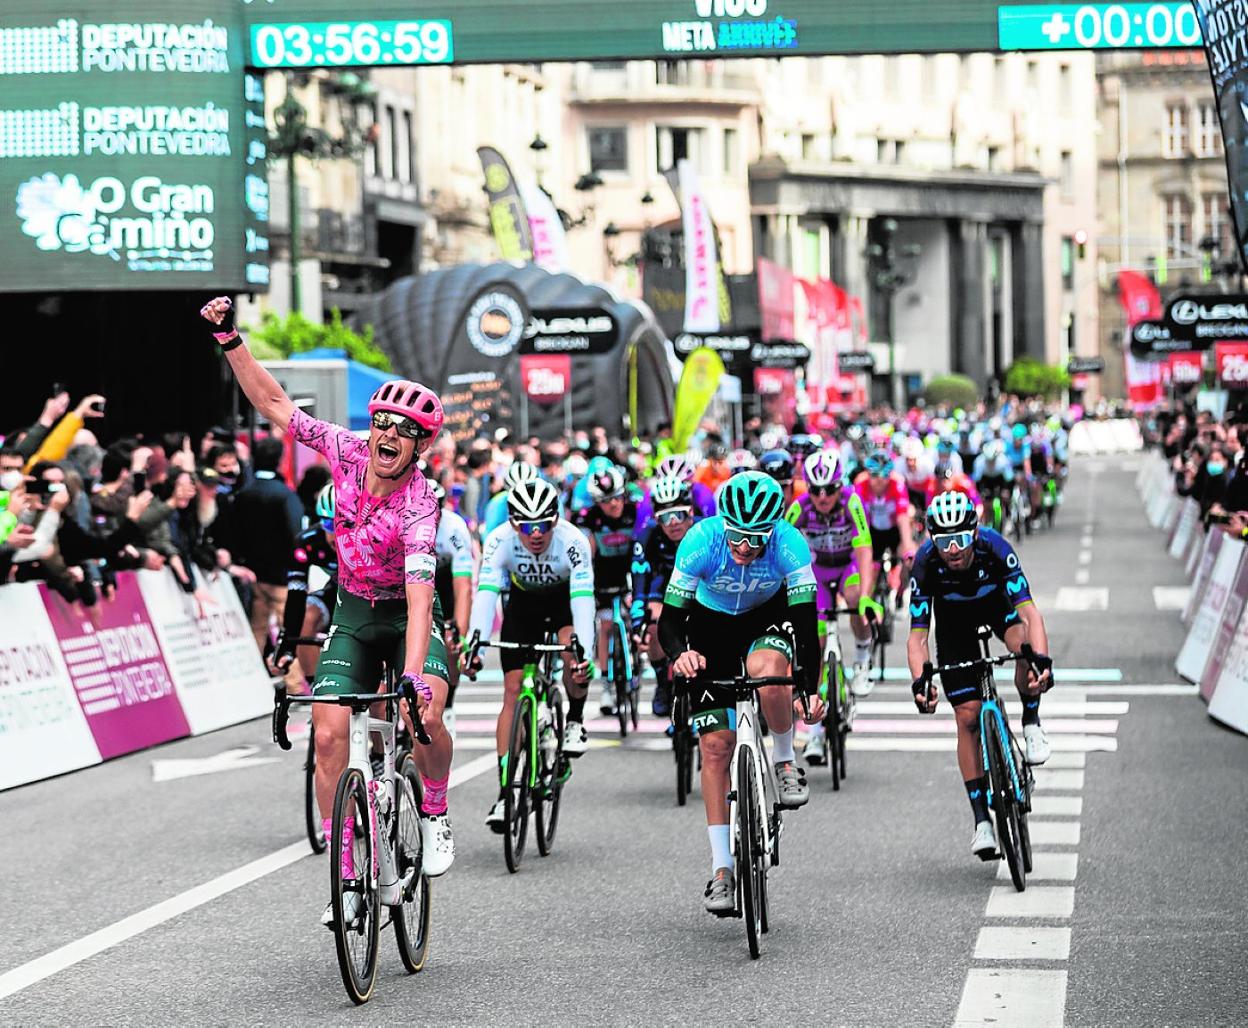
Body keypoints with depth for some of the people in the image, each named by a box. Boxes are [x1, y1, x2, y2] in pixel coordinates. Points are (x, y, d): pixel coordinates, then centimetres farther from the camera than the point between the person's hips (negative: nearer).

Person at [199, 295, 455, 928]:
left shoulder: (418, 507, -29)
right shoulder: (348, 452, -15)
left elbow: (420, 595, -40)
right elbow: (273, 404, -6)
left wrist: (414, 677, -51)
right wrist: (230, 339, -14)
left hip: (406, 616, -4)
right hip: (353, 615, 4)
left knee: (424, 717, -30)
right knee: (328, 735, -11)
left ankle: (435, 815, 1)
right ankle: (348, 879, -4)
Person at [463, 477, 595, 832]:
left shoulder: (573, 541, -34)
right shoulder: (499, 541, -30)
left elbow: (583, 598, -42)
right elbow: (486, 594, -38)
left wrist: (584, 653, -55)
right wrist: (474, 646, -52)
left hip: (565, 598, -1)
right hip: (523, 601, 1)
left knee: (574, 656, -32)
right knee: (513, 691, -8)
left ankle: (575, 722, -1)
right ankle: (505, 792, -5)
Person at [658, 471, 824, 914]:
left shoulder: (789, 544, -31)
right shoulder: (701, 541, -32)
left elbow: (805, 621, -32)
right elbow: (669, 619, -28)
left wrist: (810, 690, -43)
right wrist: (678, 654, -49)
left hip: (768, 615, 0)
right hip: (712, 623, 1)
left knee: (766, 671, -37)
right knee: (715, 745, -6)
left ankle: (785, 761, -8)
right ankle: (721, 869, 0)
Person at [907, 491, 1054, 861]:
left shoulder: (995, 548, -36)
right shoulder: (925, 563, -33)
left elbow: (1029, 612, -41)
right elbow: (918, 636, -31)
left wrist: (1042, 660, -58)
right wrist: (920, 681, -49)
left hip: (997, 603, -1)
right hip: (954, 619, 1)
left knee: (1026, 644, -36)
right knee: (967, 717, -8)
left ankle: (1031, 723, -9)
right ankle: (982, 819, -1)